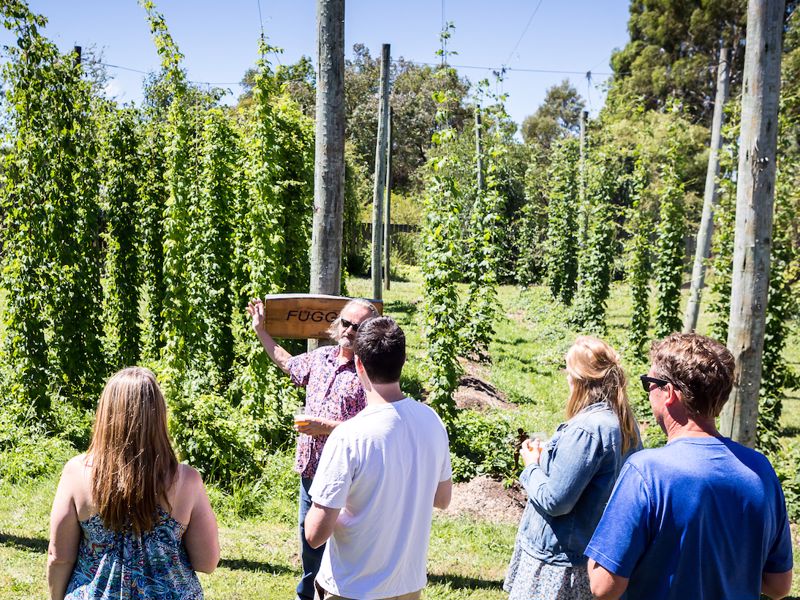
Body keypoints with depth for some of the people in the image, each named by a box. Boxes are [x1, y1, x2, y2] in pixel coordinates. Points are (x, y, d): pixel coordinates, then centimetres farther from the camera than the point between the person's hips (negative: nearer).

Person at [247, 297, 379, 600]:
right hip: (310, 470, 7)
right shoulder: (320, 357, 6)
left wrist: (326, 427, -23)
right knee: (309, 542, 24)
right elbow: (288, 363, 27)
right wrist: (261, 330, 28)